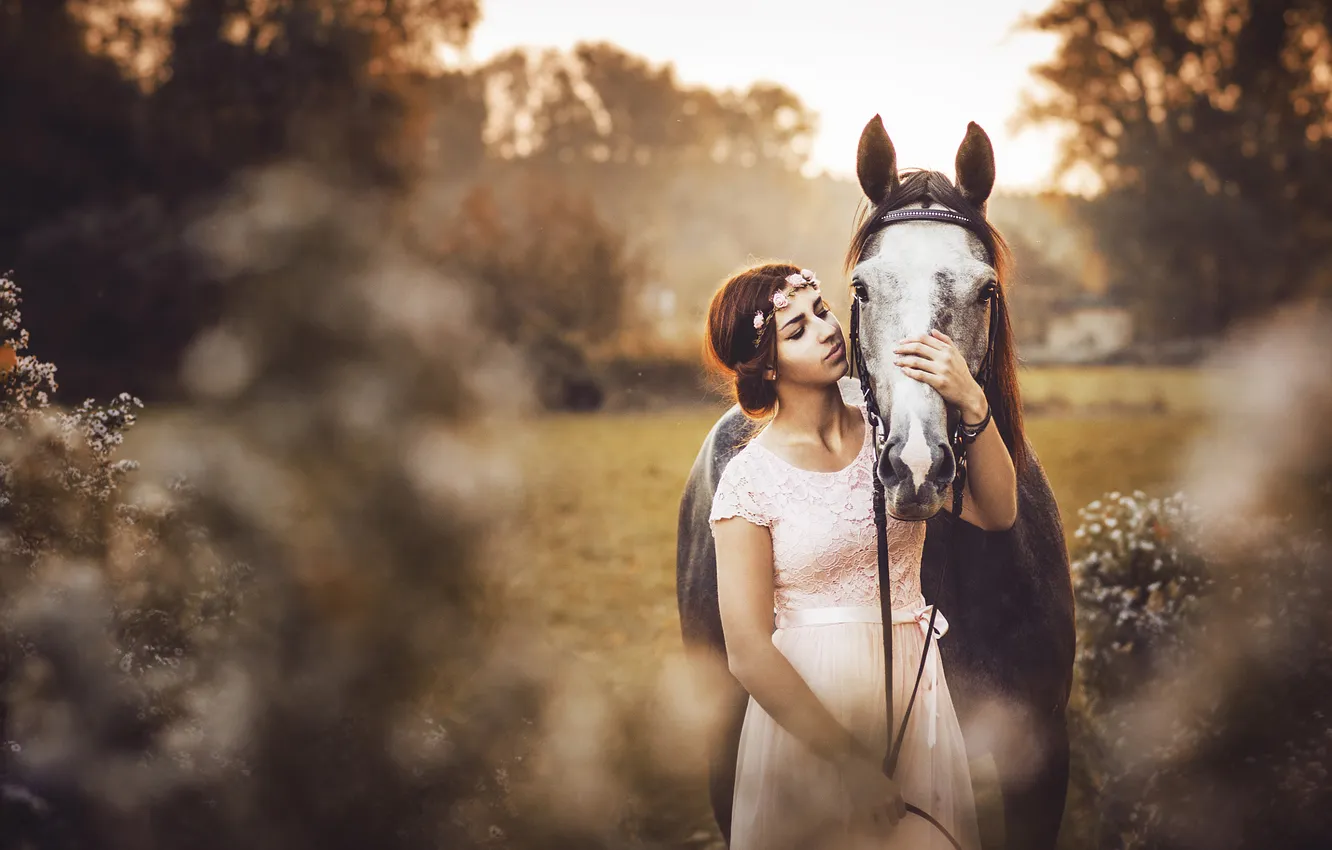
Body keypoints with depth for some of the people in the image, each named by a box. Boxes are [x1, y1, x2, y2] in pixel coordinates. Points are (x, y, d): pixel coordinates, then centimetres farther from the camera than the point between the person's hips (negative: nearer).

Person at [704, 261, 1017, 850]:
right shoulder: (749, 478, -10)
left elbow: (995, 512, -9)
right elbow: (749, 653, -13)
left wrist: (972, 404, -22)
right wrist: (849, 761, -16)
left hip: (913, 691, 4)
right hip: (806, 707, -4)